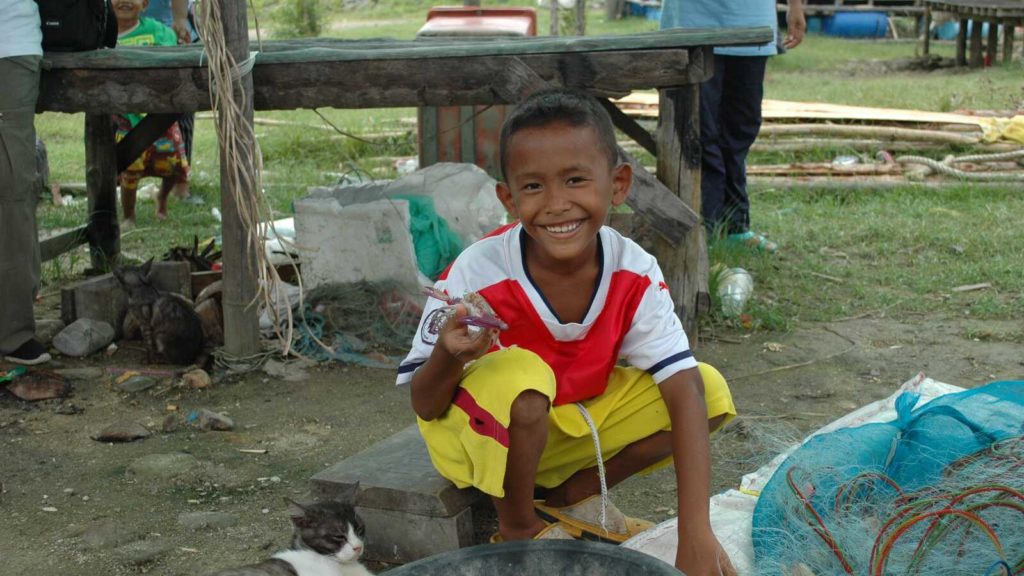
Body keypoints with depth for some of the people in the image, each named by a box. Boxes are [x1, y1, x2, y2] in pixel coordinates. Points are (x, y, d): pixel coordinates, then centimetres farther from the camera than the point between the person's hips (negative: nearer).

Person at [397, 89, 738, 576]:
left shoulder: (634, 274, -20)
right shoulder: (476, 276, -28)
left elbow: (683, 389, -25)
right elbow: (425, 408, -20)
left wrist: (696, 534, -34)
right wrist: (449, 358, -46)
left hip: (572, 423, 4)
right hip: (482, 436, -4)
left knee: (709, 390, -12)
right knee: (519, 375, -37)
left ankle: (576, 493, 4)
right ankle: (517, 526, -10)